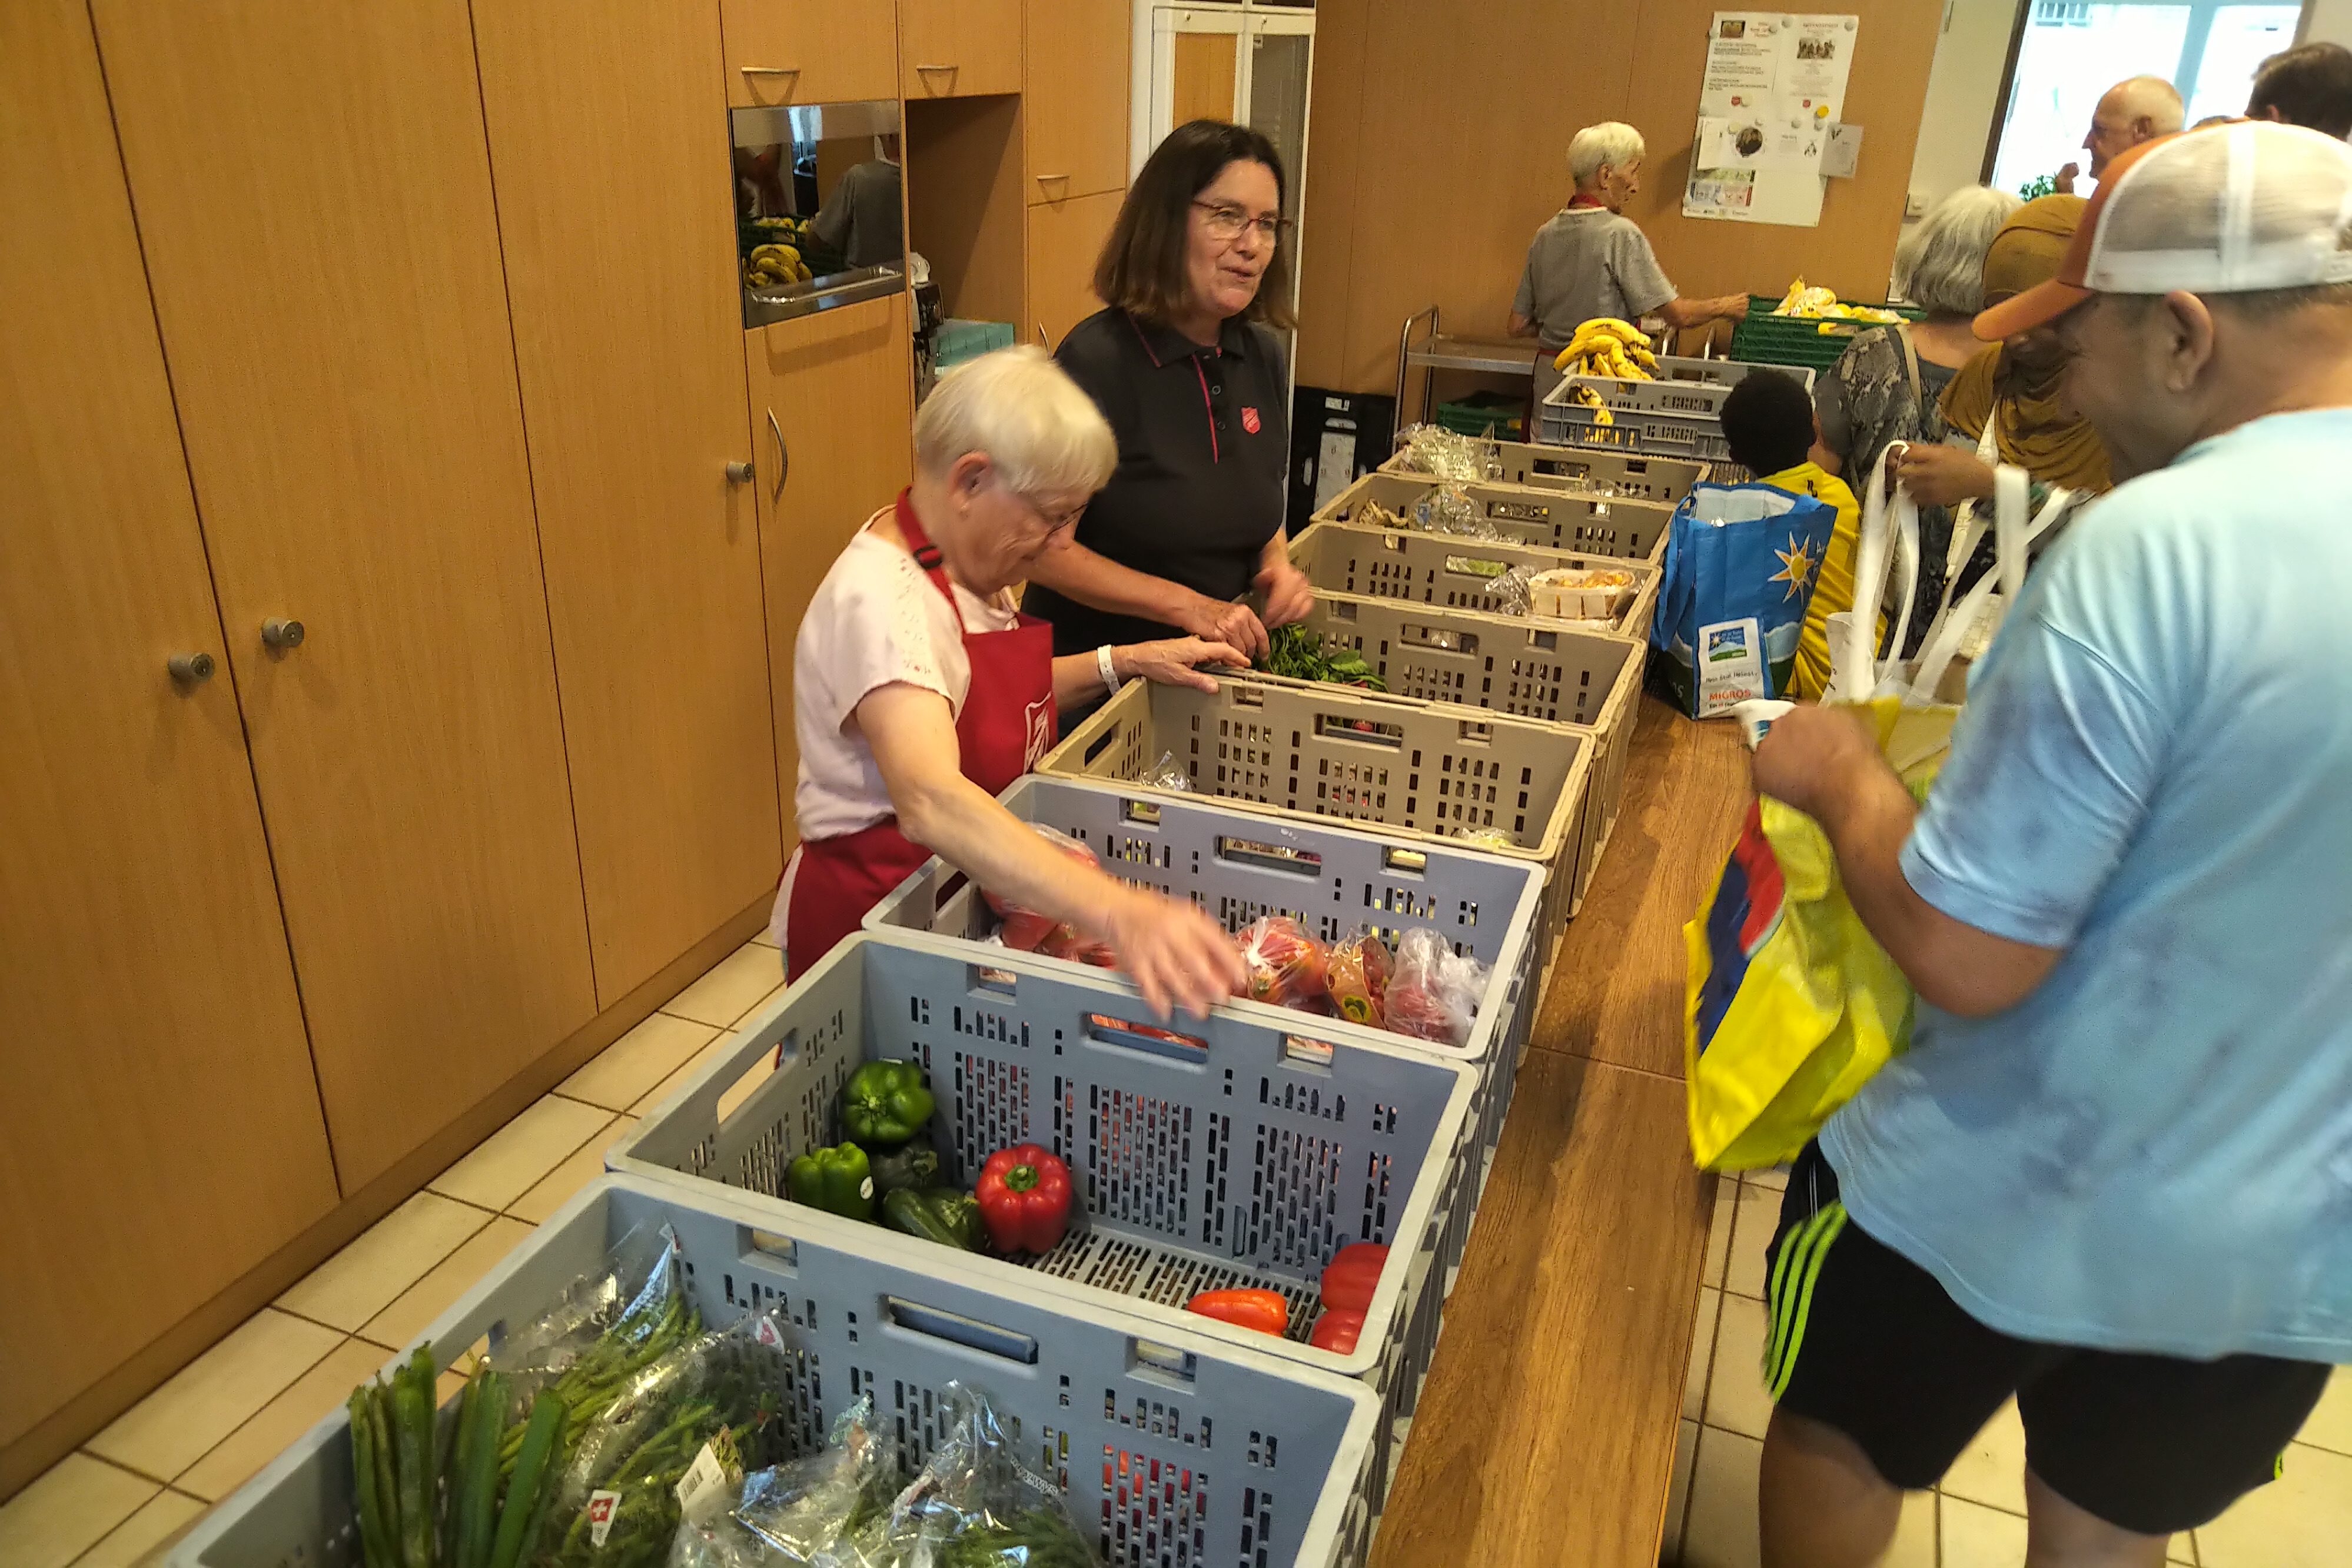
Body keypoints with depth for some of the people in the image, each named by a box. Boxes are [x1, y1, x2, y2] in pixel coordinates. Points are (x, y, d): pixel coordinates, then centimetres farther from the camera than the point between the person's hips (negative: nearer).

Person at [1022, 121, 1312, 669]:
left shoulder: (1262, 357, 4)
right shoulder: (1098, 360, -16)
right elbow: (1045, 550, -15)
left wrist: (1277, 565, -3)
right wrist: (1188, 607, -20)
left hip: (1222, 665, 6)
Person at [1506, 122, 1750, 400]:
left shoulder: (1545, 235, 7)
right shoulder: (1620, 234, -12)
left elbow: (1518, 326, 12)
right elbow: (1678, 315, -10)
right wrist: (1723, 307, 9)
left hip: (1548, 374, 7)